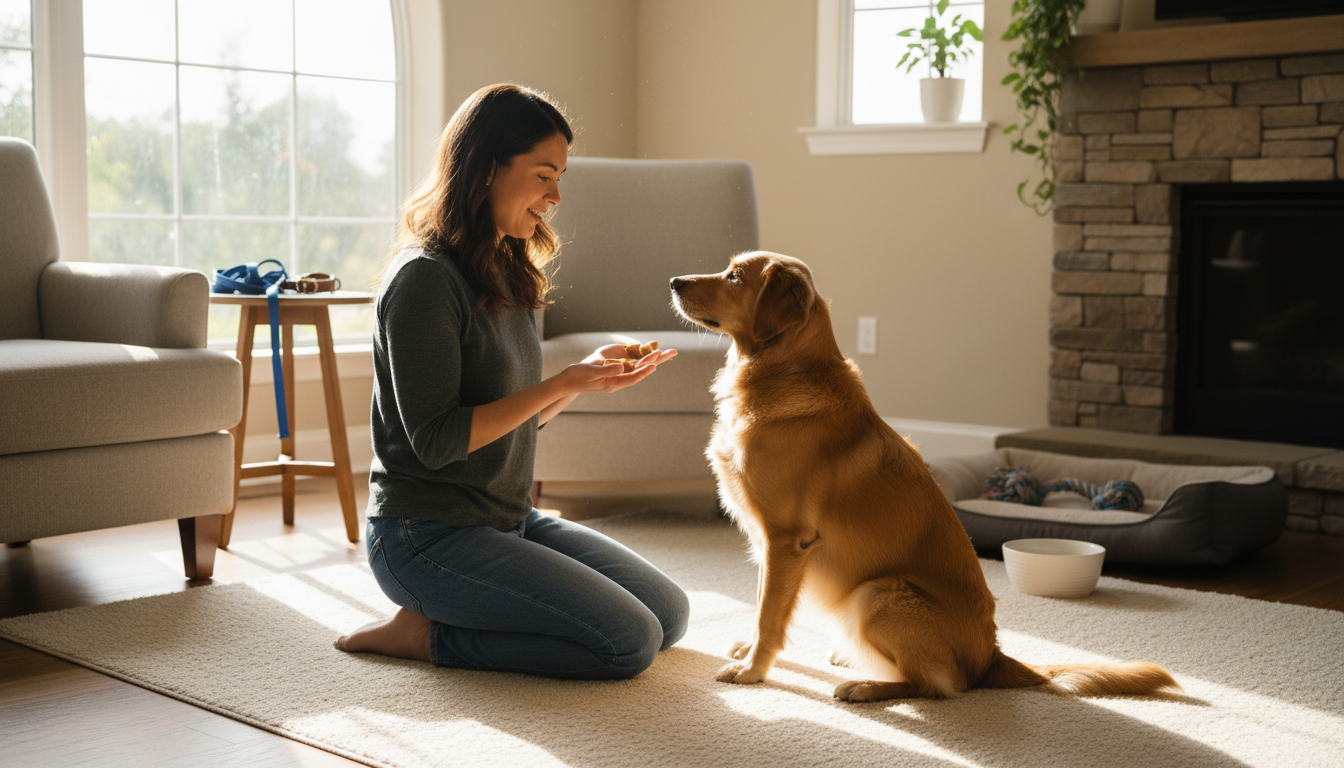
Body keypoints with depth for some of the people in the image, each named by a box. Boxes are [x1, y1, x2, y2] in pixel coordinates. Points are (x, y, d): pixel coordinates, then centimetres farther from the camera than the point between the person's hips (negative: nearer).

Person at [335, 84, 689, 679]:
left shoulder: (503, 271, 11)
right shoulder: (425, 278, -17)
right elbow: (436, 441, -21)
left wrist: (590, 373, -2)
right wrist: (565, 383, -21)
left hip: (510, 519, 9)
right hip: (429, 535, -9)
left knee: (669, 613, 7)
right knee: (630, 642, -17)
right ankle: (426, 633, -3)